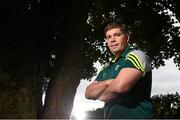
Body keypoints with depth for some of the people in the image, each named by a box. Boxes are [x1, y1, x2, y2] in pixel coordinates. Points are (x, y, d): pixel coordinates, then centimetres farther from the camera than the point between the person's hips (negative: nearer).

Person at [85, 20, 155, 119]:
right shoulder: (107, 68, 16)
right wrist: (107, 83, -12)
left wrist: (101, 96, -1)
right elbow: (89, 93, 7)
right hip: (110, 115, 7)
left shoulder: (136, 55, -7)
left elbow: (120, 86, -22)